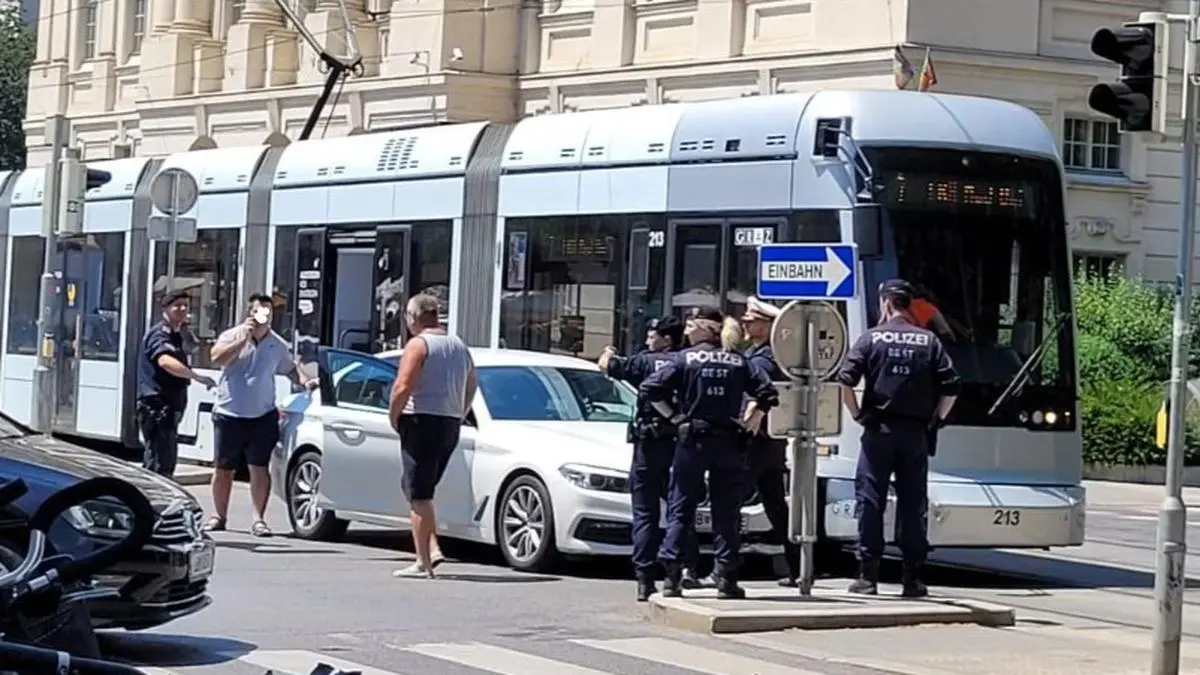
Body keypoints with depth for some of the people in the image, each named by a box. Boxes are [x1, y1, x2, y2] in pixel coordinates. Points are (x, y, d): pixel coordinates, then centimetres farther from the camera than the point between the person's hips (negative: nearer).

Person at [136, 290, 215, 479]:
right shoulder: (159, 334, -13)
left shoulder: (174, 336, 19)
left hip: (169, 409, 10)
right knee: (159, 464, -14)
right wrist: (197, 377, -43)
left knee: (167, 463, 16)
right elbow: (165, 361, -35)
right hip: (157, 407, -10)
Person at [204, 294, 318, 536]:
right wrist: (244, 338, -21)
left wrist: (304, 381, 2)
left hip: (262, 416, 1)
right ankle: (219, 516, 21)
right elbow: (217, 358, -18)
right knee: (223, 469, 8)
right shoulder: (232, 336, -1)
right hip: (229, 415, -1)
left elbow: (290, 368, 22)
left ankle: (258, 519, -2)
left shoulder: (278, 345, 8)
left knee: (260, 468, -5)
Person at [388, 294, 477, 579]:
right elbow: (471, 385, 21)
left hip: (422, 421, -8)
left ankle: (424, 563, -5)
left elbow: (403, 387, -19)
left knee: (419, 494, -4)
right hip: (450, 425, 8)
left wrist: (393, 417, -6)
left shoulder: (418, 345, -10)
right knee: (421, 491, 18)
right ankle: (432, 549, 8)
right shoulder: (458, 346, 15)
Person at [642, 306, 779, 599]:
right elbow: (767, 393, 3)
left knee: (681, 509, 4)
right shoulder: (737, 362, 6)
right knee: (726, 511, 5)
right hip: (728, 443, 2)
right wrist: (749, 421, 10)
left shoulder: (685, 359, -2)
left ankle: (672, 576, -1)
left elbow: (650, 389, -9)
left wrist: (673, 416, 0)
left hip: (692, 441, -2)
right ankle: (726, 578, 2)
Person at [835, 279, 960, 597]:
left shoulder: (871, 338, -1)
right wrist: (934, 420, 9)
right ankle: (913, 578, 6)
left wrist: (857, 414, 2)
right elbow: (950, 387, 0)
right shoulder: (929, 341, 5)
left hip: (878, 430, -2)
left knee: (870, 502, 2)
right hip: (915, 433, 2)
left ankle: (867, 576, 0)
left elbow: (845, 380, -10)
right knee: (913, 505, 6)